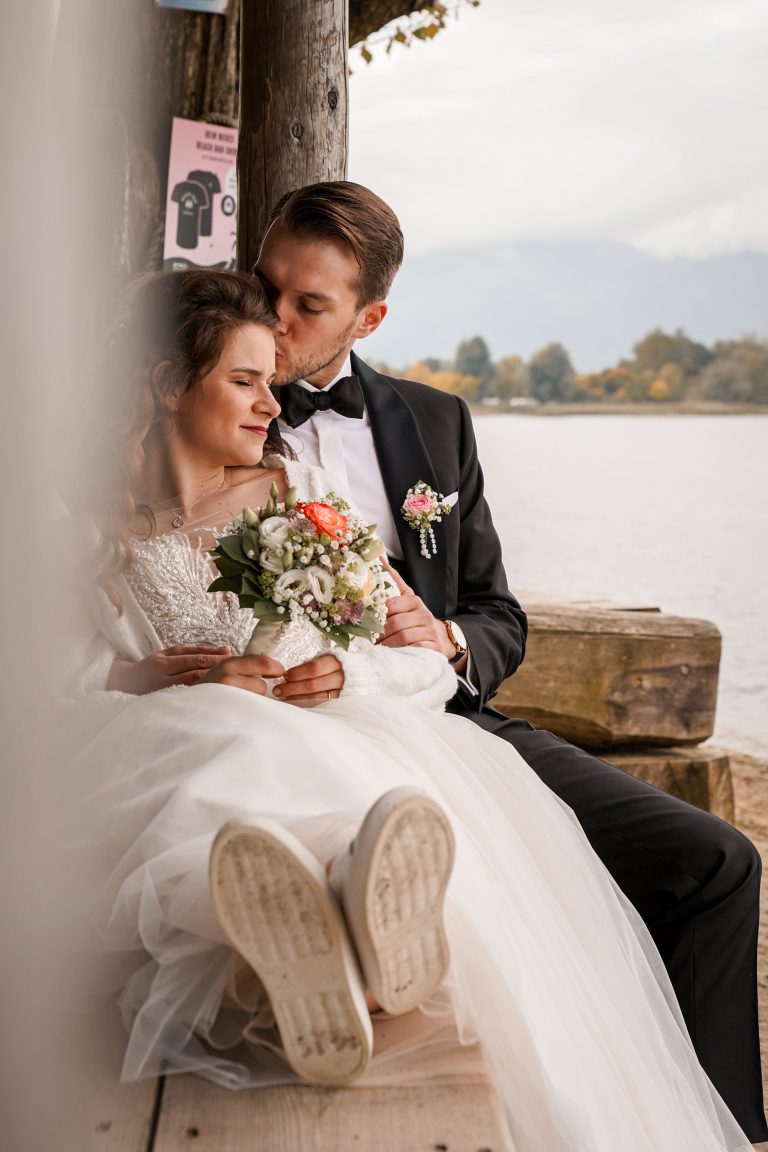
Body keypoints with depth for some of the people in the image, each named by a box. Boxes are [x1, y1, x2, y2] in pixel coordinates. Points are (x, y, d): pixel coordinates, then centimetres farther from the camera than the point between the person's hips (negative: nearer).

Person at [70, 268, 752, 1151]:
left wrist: (347, 673, -6)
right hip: (172, 770, -1)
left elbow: (427, 662, 17)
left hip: (334, 741, 2)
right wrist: (168, 683, -12)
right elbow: (56, 700, 5)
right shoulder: (94, 526, 17)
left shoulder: (302, 494, 24)